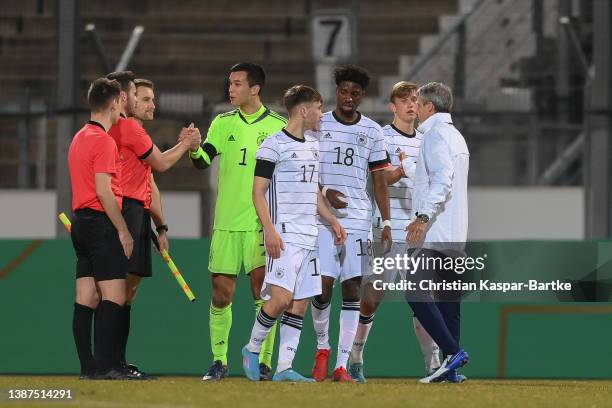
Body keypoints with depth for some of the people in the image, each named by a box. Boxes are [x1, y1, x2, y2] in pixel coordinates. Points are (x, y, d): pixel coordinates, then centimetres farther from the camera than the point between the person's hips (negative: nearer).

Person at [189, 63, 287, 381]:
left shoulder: (278, 126, 1)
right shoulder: (223, 123, 9)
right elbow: (203, 160, -2)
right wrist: (194, 148, -24)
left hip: (261, 222, -3)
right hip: (226, 221, 3)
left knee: (262, 290, -8)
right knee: (221, 293, 3)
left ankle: (264, 362, -2)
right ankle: (219, 361, 13)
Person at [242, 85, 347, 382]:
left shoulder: (312, 145, 18)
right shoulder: (273, 146, -8)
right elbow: (258, 192, -10)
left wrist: (332, 220, 18)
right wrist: (270, 230, -19)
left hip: (308, 235, 8)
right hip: (284, 233, -8)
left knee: (301, 302, 4)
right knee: (281, 297, -17)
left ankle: (284, 367, 5)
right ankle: (252, 349, 4)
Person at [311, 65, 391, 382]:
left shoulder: (372, 131, 8)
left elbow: (379, 180, 10)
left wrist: (386, 222, 3)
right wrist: (324, 192, -12)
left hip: (358, 218, 1)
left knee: (352, 288, -4)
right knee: (323, 284, -9)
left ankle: (342, 364, -3)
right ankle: (322, 347, 17)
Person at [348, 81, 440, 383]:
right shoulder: (381, 138, -2)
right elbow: (382, 177, -17)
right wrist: (402, 170, -38)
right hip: (385, 230, -5)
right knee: (371, 298, -3)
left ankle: (433, 364, 1)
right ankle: (355, 357, 12)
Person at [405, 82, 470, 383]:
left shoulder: (436, 134, -8)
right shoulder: (456, 136, 21)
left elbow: (442, 177, -21)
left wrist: (424, 216, -30)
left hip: (433, 231, -10)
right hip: (455, 233, 10)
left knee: (416, 293, -15)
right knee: (448, 298, 8)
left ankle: (452, 352, -22)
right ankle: (450, 369, 7)